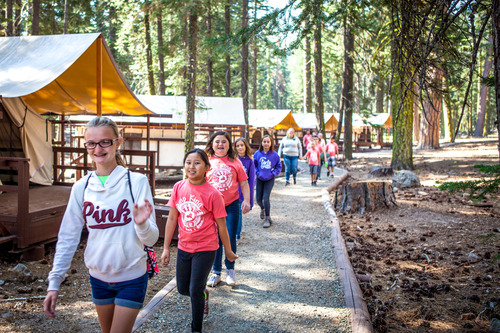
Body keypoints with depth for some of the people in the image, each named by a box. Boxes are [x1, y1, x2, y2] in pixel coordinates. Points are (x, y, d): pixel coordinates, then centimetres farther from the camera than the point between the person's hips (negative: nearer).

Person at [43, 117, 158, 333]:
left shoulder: (136, 182, -14)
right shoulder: (81, 187, -3)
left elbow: (151, 240, -14)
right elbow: (67, 238, 3)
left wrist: (141, 224, -35)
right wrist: (54, 282, 1)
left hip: (131, 277, -4)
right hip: (98, 277, 4)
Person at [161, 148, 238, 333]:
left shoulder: (212, 194, -16)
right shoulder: (178, 188, -5)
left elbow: (221, 226, -8)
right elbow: (172, 219, 2)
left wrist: (228, 251, 1)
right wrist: (166, 248, 4)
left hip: (205, 248, -4)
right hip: (184, 247, 4)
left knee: (195, 290, -3)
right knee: (183, 289, 15)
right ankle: (203, 294, 47)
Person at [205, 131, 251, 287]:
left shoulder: (235, 162, 4)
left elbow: (244, 183, 5)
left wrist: (246, 200, -7)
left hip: (231, 205, 0)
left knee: (230, 238, 4)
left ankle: (230, 270, 23)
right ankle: (216, 272, 19)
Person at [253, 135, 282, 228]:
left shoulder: (275, 155, -9)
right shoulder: (257, 153, -7)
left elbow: (279, 167, 2)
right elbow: (254, 165, 5)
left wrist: (273, 174, -10)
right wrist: (257, 173, -9)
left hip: (270, 179, -2)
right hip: (260, 179, 2)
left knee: (266, 198, -10)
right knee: (258, 199, 9)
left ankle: (267, 218, 4)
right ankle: (262, 209, 44)